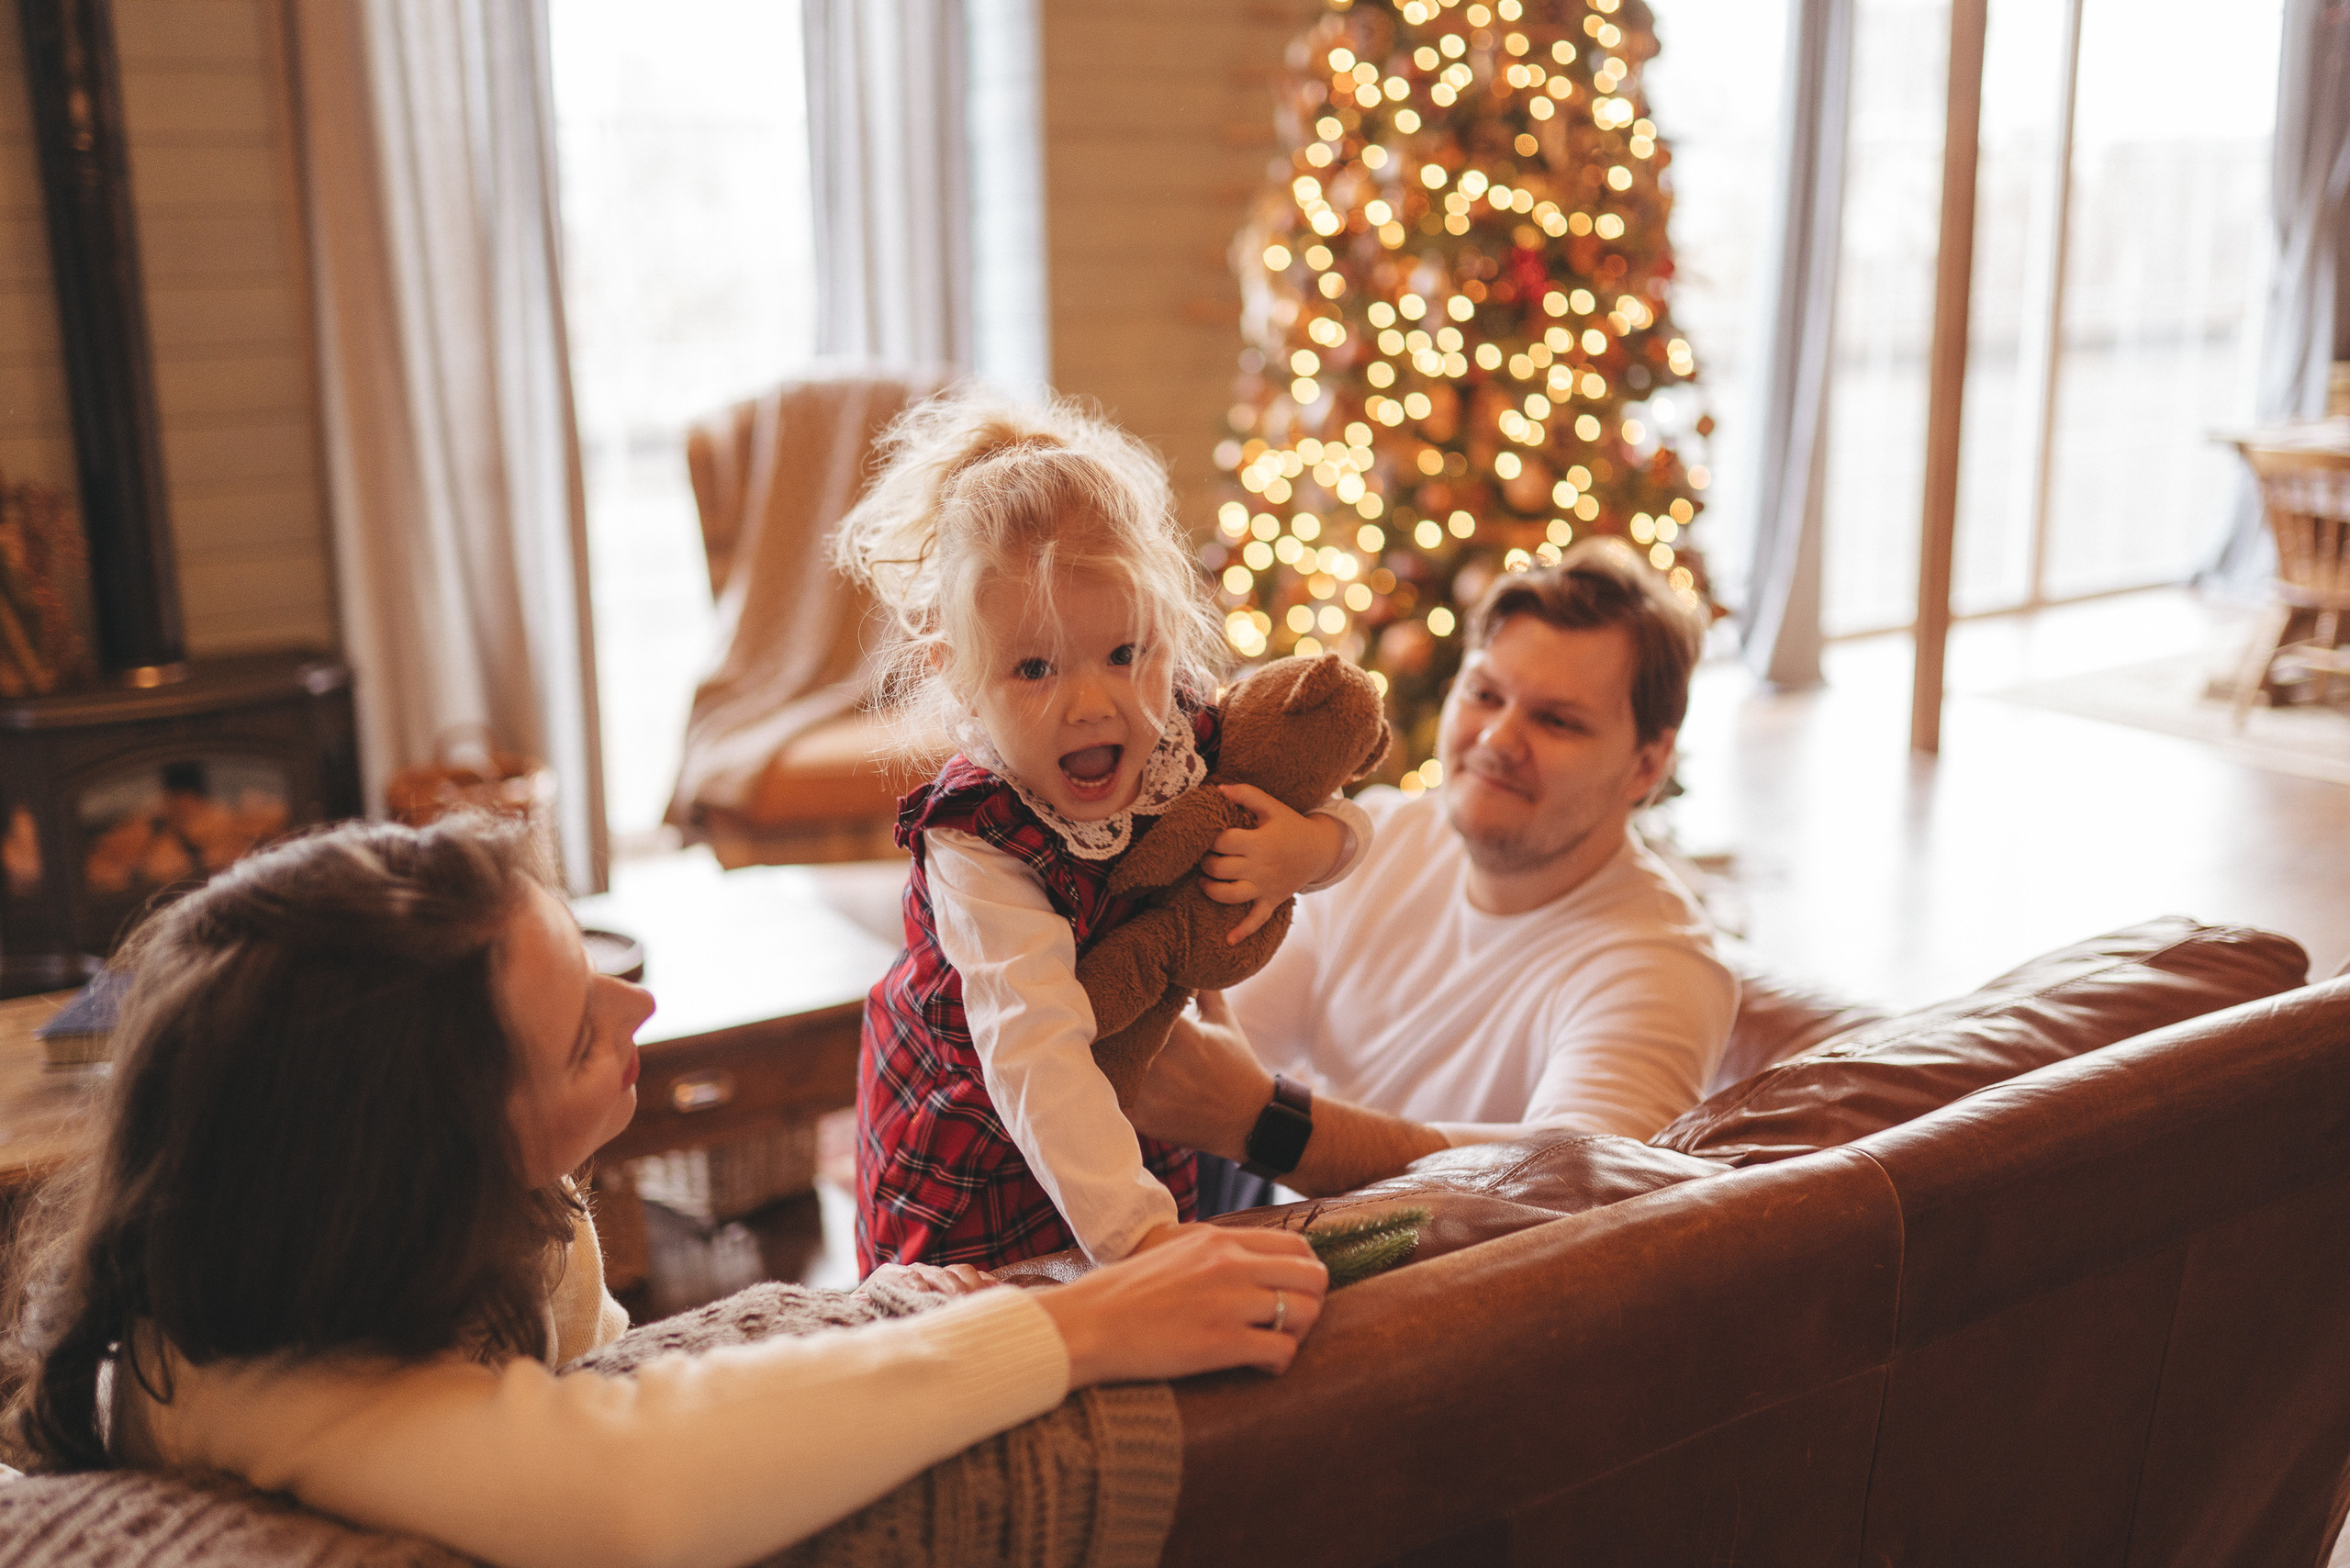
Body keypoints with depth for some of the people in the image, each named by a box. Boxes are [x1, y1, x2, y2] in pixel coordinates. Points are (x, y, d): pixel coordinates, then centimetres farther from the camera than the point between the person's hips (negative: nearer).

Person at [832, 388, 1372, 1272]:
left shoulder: (1187, 736, -18)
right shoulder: (978, 852, -36)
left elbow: (1340, 814, 0)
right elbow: (1035, 1054, -46)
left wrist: (1314, 847, -25)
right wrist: (1140, 1231, -56)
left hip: (1130, 1112, 5)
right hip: (977, 1158, -5)